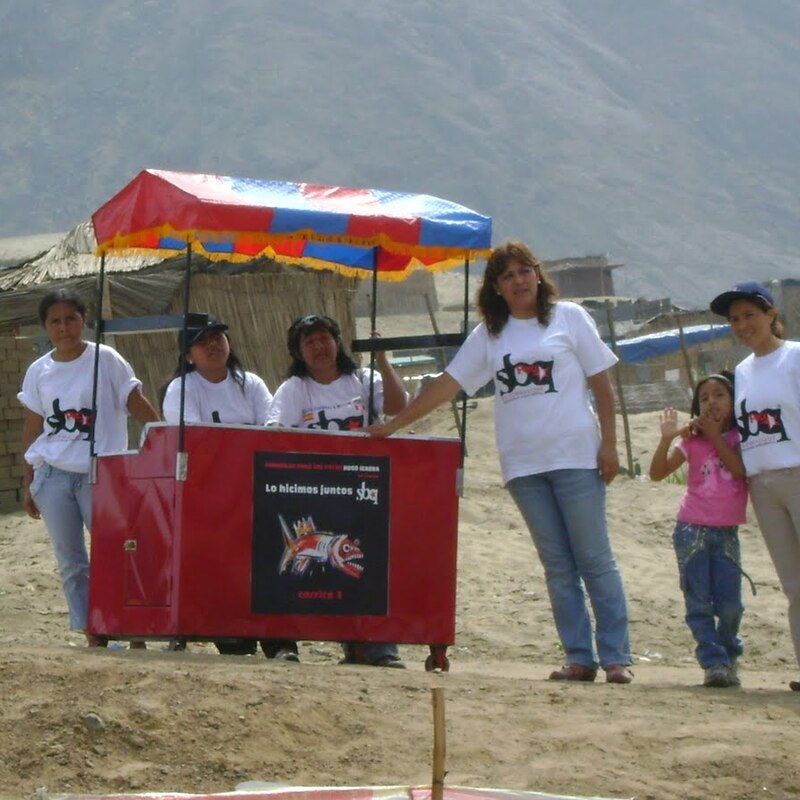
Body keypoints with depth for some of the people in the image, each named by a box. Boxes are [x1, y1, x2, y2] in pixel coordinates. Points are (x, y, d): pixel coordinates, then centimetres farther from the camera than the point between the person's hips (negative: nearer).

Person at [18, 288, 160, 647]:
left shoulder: (106, 361, -2)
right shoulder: (39, 372, 8)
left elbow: (138, 406, -2)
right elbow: (32, 428, 13)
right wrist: (28, 483, 11)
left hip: (100, 474, -4)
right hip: (53, 476, 4)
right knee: (71, 563, 4)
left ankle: (136, 637, -3)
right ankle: (95, 638, 9)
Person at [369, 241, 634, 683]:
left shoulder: (568, 317, 4)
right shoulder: (489, 335, 12)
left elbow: (601, 382, 4)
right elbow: (447, 384, 11)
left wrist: (608, 443, -3)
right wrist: (393, 425, 6)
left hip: (576, 456, -3)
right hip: (523, 463, 3)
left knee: (595, 560, -4)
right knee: (557, 566, 3)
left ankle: (616, 658, -3)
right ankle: (579, 658, 4)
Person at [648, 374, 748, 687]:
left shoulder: (741, 438, 4)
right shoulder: (692, 440, 4)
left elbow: (741, 469, -16)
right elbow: (658, 472, -7)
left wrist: (715, 435, -11)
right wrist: (666, 438, -21)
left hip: (727, 532, 0)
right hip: (693, 530, 0)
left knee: (730, 604, -2)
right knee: (699, 604, -5)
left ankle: (729, 654, 21)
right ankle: (714, 662, -2)